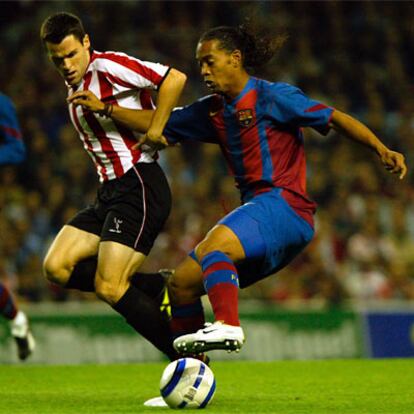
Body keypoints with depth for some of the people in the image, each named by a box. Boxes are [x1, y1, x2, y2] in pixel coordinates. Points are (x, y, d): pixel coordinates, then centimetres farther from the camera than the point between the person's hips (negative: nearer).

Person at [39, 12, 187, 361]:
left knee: (109, 288, -16)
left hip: (139, 185, -10)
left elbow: (174, 79, -19)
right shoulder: (74, 89, 16)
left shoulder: (107, 66, -10)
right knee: (57, 267, -5)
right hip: (109, 191, 10)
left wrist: (154, 132, -16)